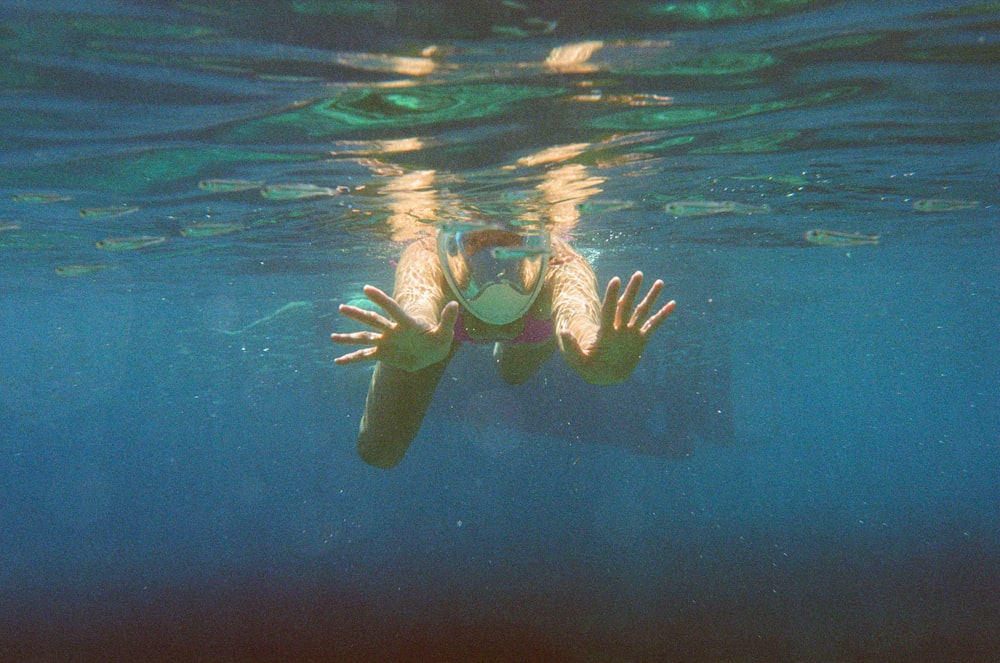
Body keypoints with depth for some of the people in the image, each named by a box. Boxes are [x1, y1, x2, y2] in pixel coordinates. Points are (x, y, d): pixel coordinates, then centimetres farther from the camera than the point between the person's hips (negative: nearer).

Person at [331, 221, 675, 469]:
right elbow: (418, 297, -70)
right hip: (444, 315, -1)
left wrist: (593, 349, -95)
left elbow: (575, 307, -71)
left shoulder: (561, 266, -48)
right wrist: (418, 332, -95)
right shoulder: (427, 259, -47)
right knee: (379, 451, 7)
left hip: (534, 323, 1)